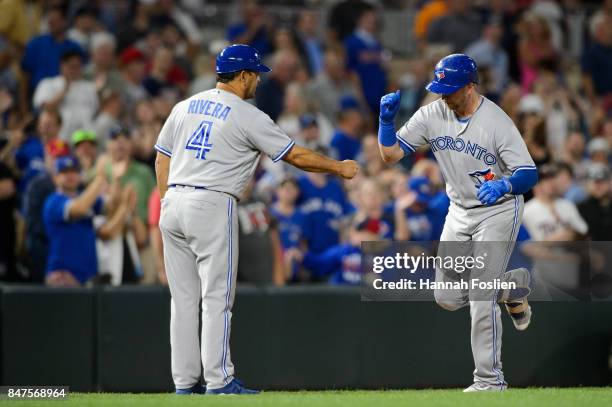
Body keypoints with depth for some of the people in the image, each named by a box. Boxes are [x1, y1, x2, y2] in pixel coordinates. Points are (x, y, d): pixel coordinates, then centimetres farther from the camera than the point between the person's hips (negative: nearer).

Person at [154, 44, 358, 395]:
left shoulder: (186, 107, 14)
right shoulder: (248, 116, -4)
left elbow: (162, 159, 16)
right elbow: (296, 155, -1)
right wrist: (339, 168, 11)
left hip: (173, 206, 7)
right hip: (212, 207, -6)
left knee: (184, 299, 9)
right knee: (217, 297, -3)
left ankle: (185, 382, 10)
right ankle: (219, 381, -5)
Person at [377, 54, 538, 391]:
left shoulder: (497, 121, -23)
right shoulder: (432, 114, -9)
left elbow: (529, 174, -25)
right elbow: (391, 154, -6)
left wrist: (504, 185, -46)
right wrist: (387, 119, -24)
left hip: (498, 211, -6)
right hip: (460, 211, 6)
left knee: (481, 300, -11)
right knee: (447, 298, 8)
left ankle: (489, 380, 1)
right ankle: (513, 283, 34)